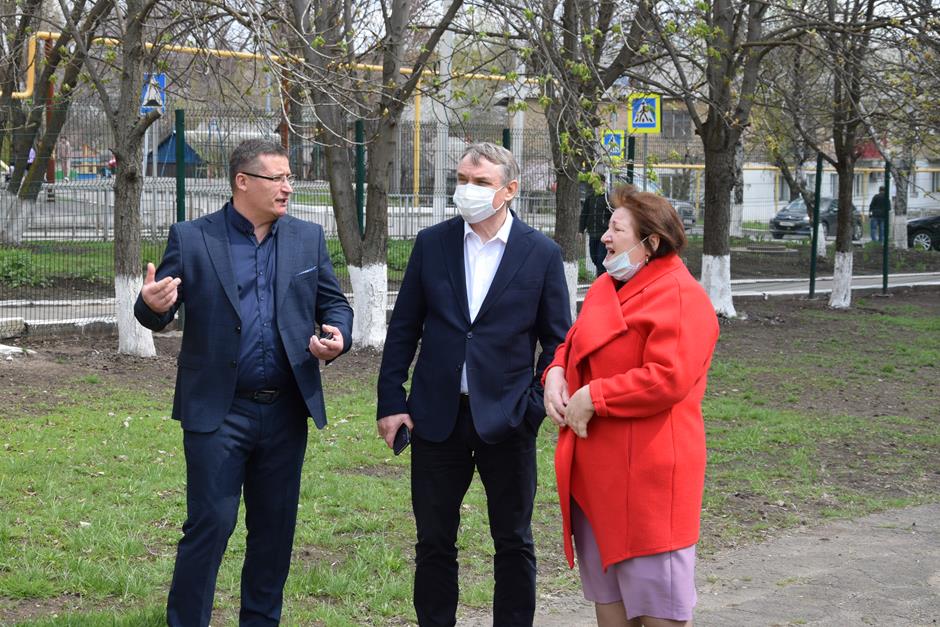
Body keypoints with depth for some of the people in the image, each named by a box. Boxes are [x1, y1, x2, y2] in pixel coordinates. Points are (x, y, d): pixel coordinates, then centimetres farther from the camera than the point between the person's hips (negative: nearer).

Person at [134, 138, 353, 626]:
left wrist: (338, 337, -11)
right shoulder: (191, 239, -2)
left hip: (286, 411, 4)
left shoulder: (308, 238, 8)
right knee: (209, 525, -4)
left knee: (275, 527, 12)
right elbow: (157, 314, -3)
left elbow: (334, 304, 12)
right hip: (218, 412, -4)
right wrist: (151, 304, -28)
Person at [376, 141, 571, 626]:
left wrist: (535, 404, -10)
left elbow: (557, 341, 2)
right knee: (434, 542, 10)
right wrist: (391, 402, 0)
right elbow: (403, 328, 5)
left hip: (506, 419, -1)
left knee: (514, 544, 9)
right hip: (437, 416, 2)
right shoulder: (432, 243, 3)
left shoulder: (541, 253, -2)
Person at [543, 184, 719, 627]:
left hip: (646, 470, -9)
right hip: (597, 470, 9)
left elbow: (668, 379, -23)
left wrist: (594, 397, -19)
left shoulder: (679, 296, -14)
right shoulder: (606, 287, 14)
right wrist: (557, 374, 0)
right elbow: (575, 344, 23)